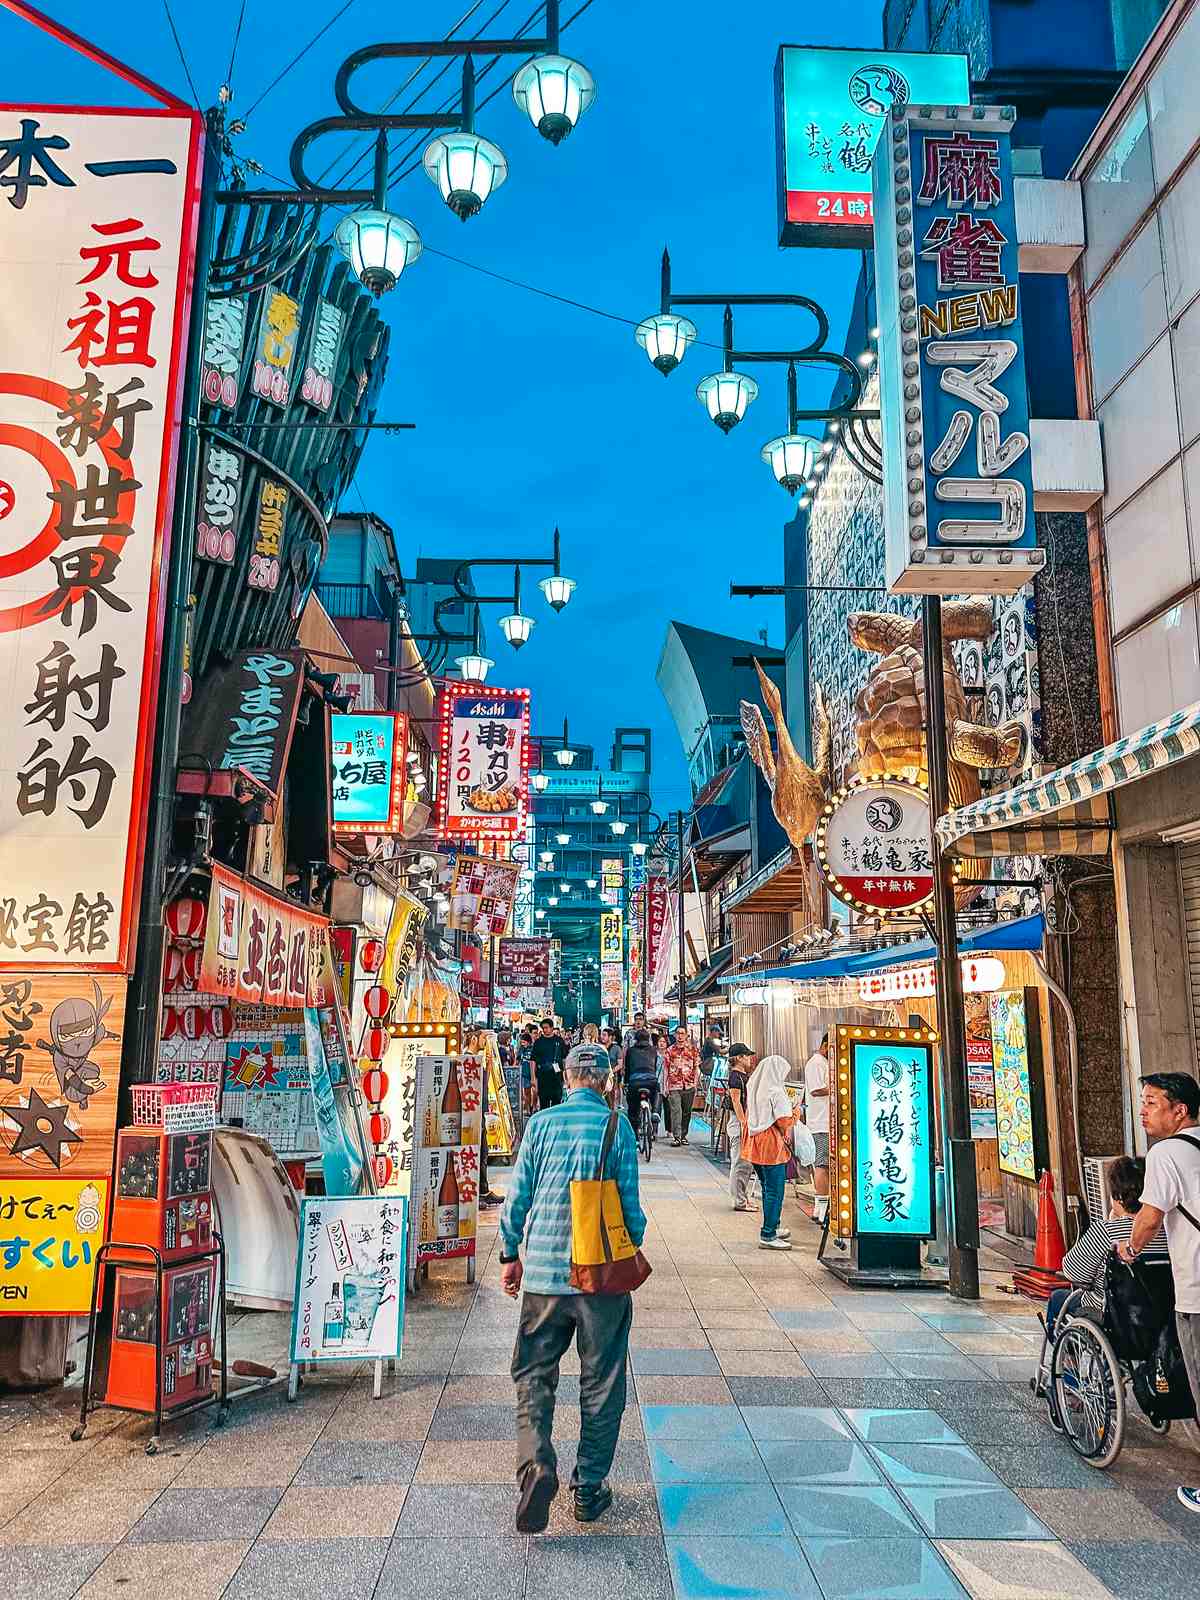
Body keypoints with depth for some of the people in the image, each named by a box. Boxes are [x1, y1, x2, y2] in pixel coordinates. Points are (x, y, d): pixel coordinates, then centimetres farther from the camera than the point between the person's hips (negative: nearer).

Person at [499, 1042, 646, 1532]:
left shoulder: (541, 1123, 0)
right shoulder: (617, 1126, -5)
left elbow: (517, 1196, 2)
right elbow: (629, 1201, -2)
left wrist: (509, 1255, 14)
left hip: (543, 1269, 1)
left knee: (534, 1374, 13)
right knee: (600, 1383, 13)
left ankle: (536, 1463, -7)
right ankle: (589, 1488, 20)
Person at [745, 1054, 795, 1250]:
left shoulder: (753, 1090, 7)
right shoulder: (776, 1093, -16)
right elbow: (784, 1123, -17)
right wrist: (795, 1113, -1)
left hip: (756, 1146, 8)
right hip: (773, 1148, -8)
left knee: (767, 1189, 20)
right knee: (775, 1192, -1)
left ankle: (772, 1228, 32)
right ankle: (767, 1236, 1)